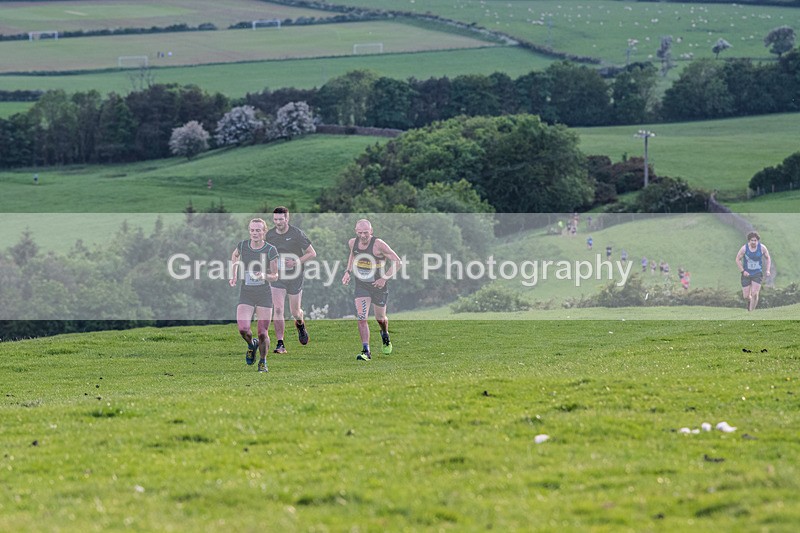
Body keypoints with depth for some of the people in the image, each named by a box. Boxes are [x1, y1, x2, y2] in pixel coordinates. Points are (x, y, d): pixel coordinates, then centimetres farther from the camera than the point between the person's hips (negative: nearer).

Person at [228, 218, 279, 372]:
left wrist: (265, 276, -24)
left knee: (263, 334, -3)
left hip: (264, 294, -1)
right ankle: (252, 345, 19)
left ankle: (263, 362, 22)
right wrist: (234, 276, 13)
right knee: (243, 329, -15)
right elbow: (234, 255, 23)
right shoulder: (243, 245, -3)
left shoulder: (270, 250, -9)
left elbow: (275, 276, -2)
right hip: (246, 294, 1)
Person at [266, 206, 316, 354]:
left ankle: (300, 324, 48)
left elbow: (312, 253, -7)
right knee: (278, 310, -13)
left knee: (295, 311, 10)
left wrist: (295, 262, -19)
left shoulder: (297, 233, -11)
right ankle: (280, 344, -11)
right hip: (277, 276, 2)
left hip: (295, 276, -2)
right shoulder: (269, 235, 0)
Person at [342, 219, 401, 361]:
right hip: (361, 285, 3)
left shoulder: (379, 245, -21)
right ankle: (366, 351, -11)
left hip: (378, 285, -3)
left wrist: (385, 278, -21)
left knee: (380, 318, 14)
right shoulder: (352, 243, -5)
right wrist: (348, 271, 5)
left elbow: (396, 261, -14)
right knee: (361, 318, -13)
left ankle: (385, 336, 49)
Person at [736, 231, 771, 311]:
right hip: (747, 274, 0)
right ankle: (749, 301, 39)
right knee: (746, 296, 3)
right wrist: (743, 271, -12)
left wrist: (767, 270, -3)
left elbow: (767, 258, 7)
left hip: (757, 274, 0)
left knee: (754, 294, -16)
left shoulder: (762, 248, -10)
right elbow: (738, 259, -2)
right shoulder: (744, 248, -13)